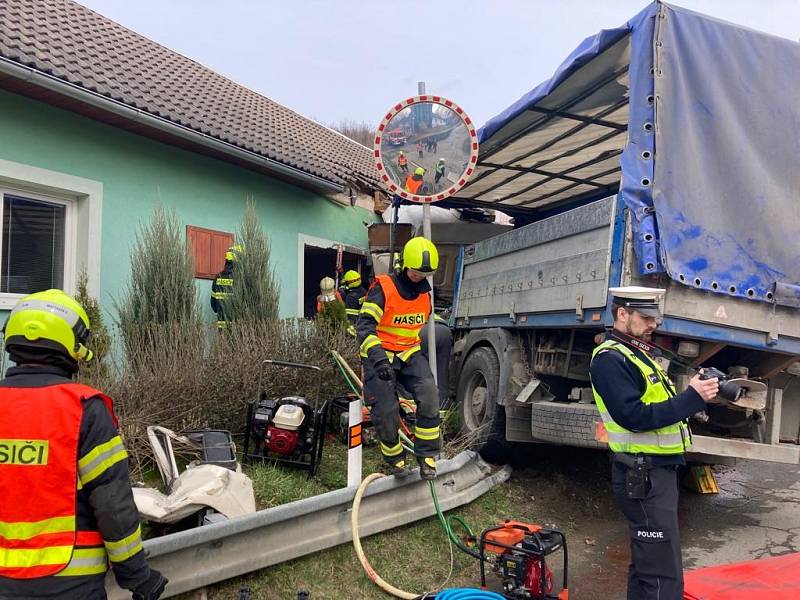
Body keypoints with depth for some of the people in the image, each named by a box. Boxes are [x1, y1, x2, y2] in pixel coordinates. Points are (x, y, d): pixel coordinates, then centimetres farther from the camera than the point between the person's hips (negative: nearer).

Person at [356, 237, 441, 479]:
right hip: (379, 354, -5)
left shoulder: (424, 291, 7)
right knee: (386, 410, -10)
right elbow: (364, 324, -23)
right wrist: (377, 356, -35)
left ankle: (427, 456, -5)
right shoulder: (383, 288, -15)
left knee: (429, 395, -19)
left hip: (409, 353, 5)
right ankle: (394, 458, 17)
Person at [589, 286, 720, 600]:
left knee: (646, 558, 20)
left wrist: (696, 392, -2)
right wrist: (691, 398, -24)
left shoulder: (639, 353, 16)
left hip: (660, 469, 10)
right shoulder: (610, 359, -16)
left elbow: (658, 404, 13)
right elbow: (634, 416, -24)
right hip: (643, 476, -10)